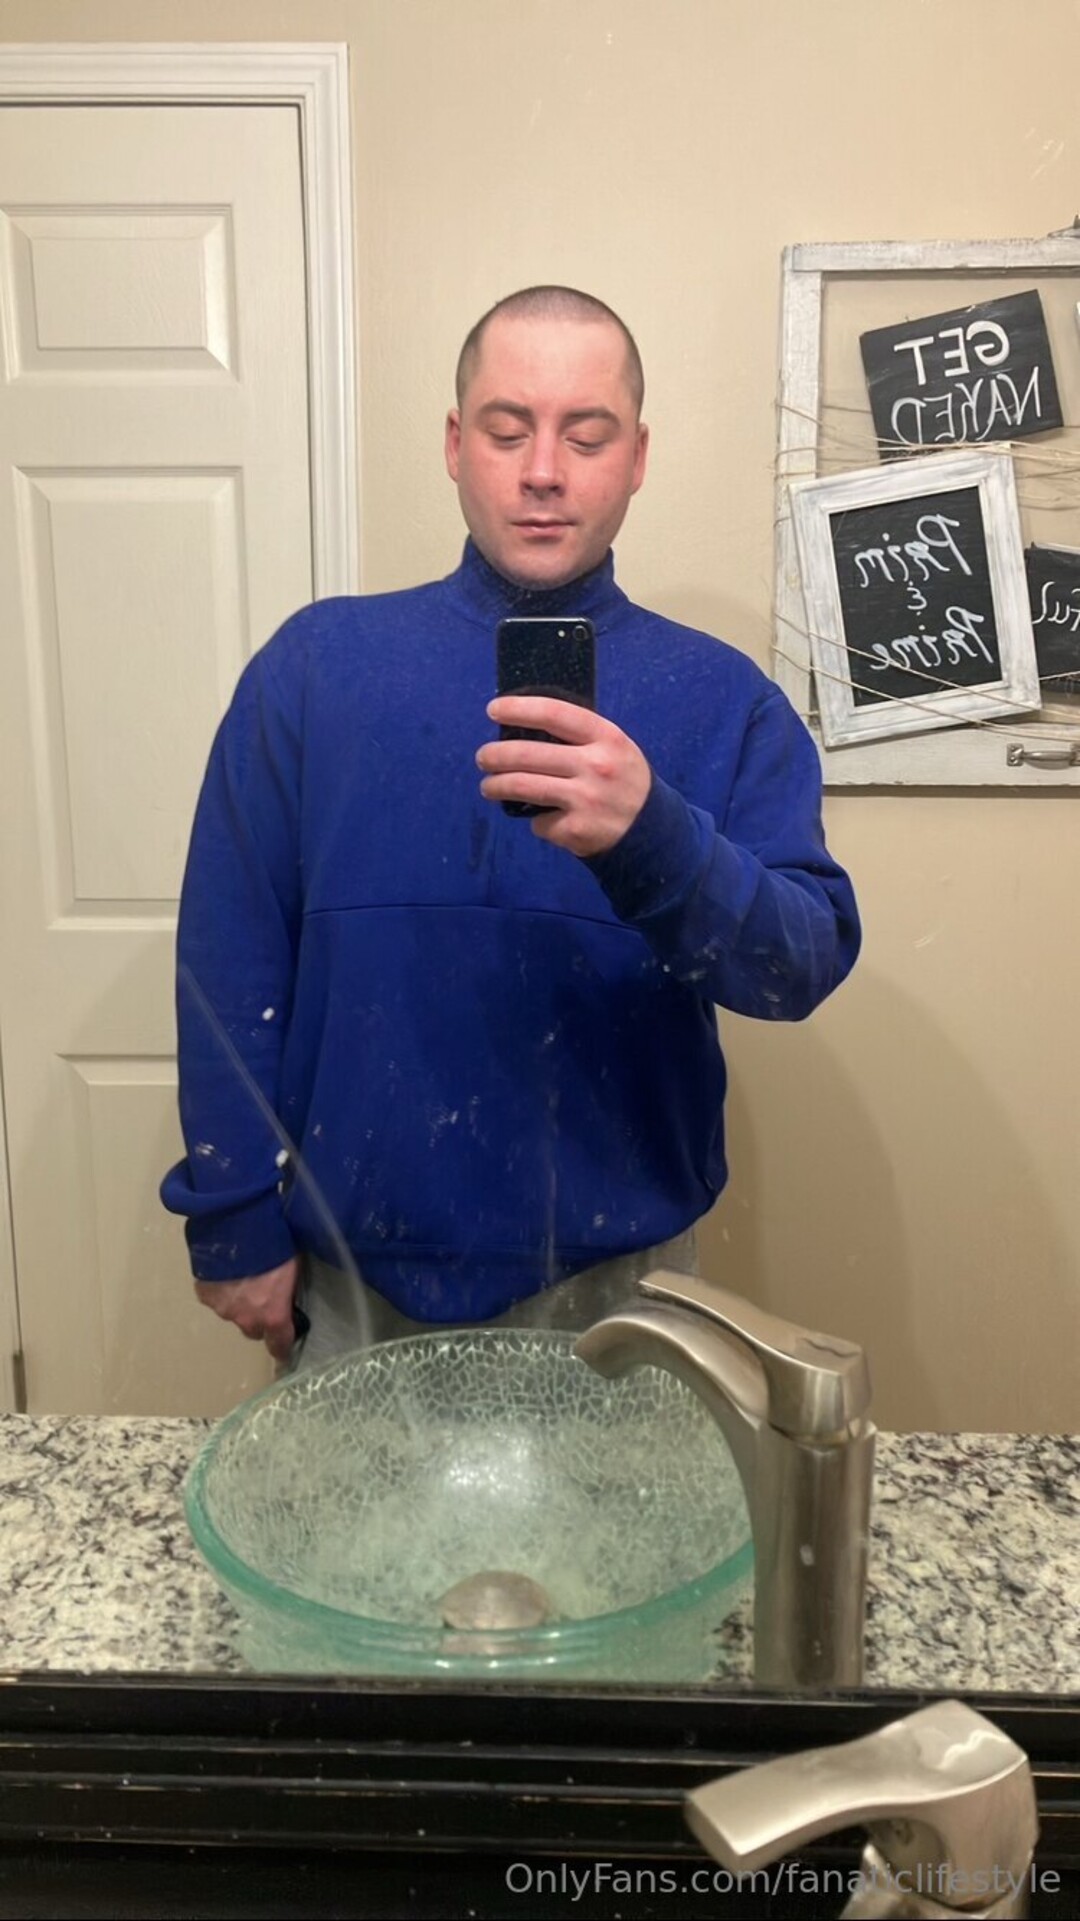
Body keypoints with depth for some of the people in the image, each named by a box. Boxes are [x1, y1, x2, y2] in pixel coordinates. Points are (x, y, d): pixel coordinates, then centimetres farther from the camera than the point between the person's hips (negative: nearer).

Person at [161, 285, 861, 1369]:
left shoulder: (723, 699, -2)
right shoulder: (316, 664, -2)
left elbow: (808, 963, -13)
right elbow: (230, 958, -3)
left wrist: (652, 840, -32)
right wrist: (234, 1218, -5)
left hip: (616, 1277, 0)